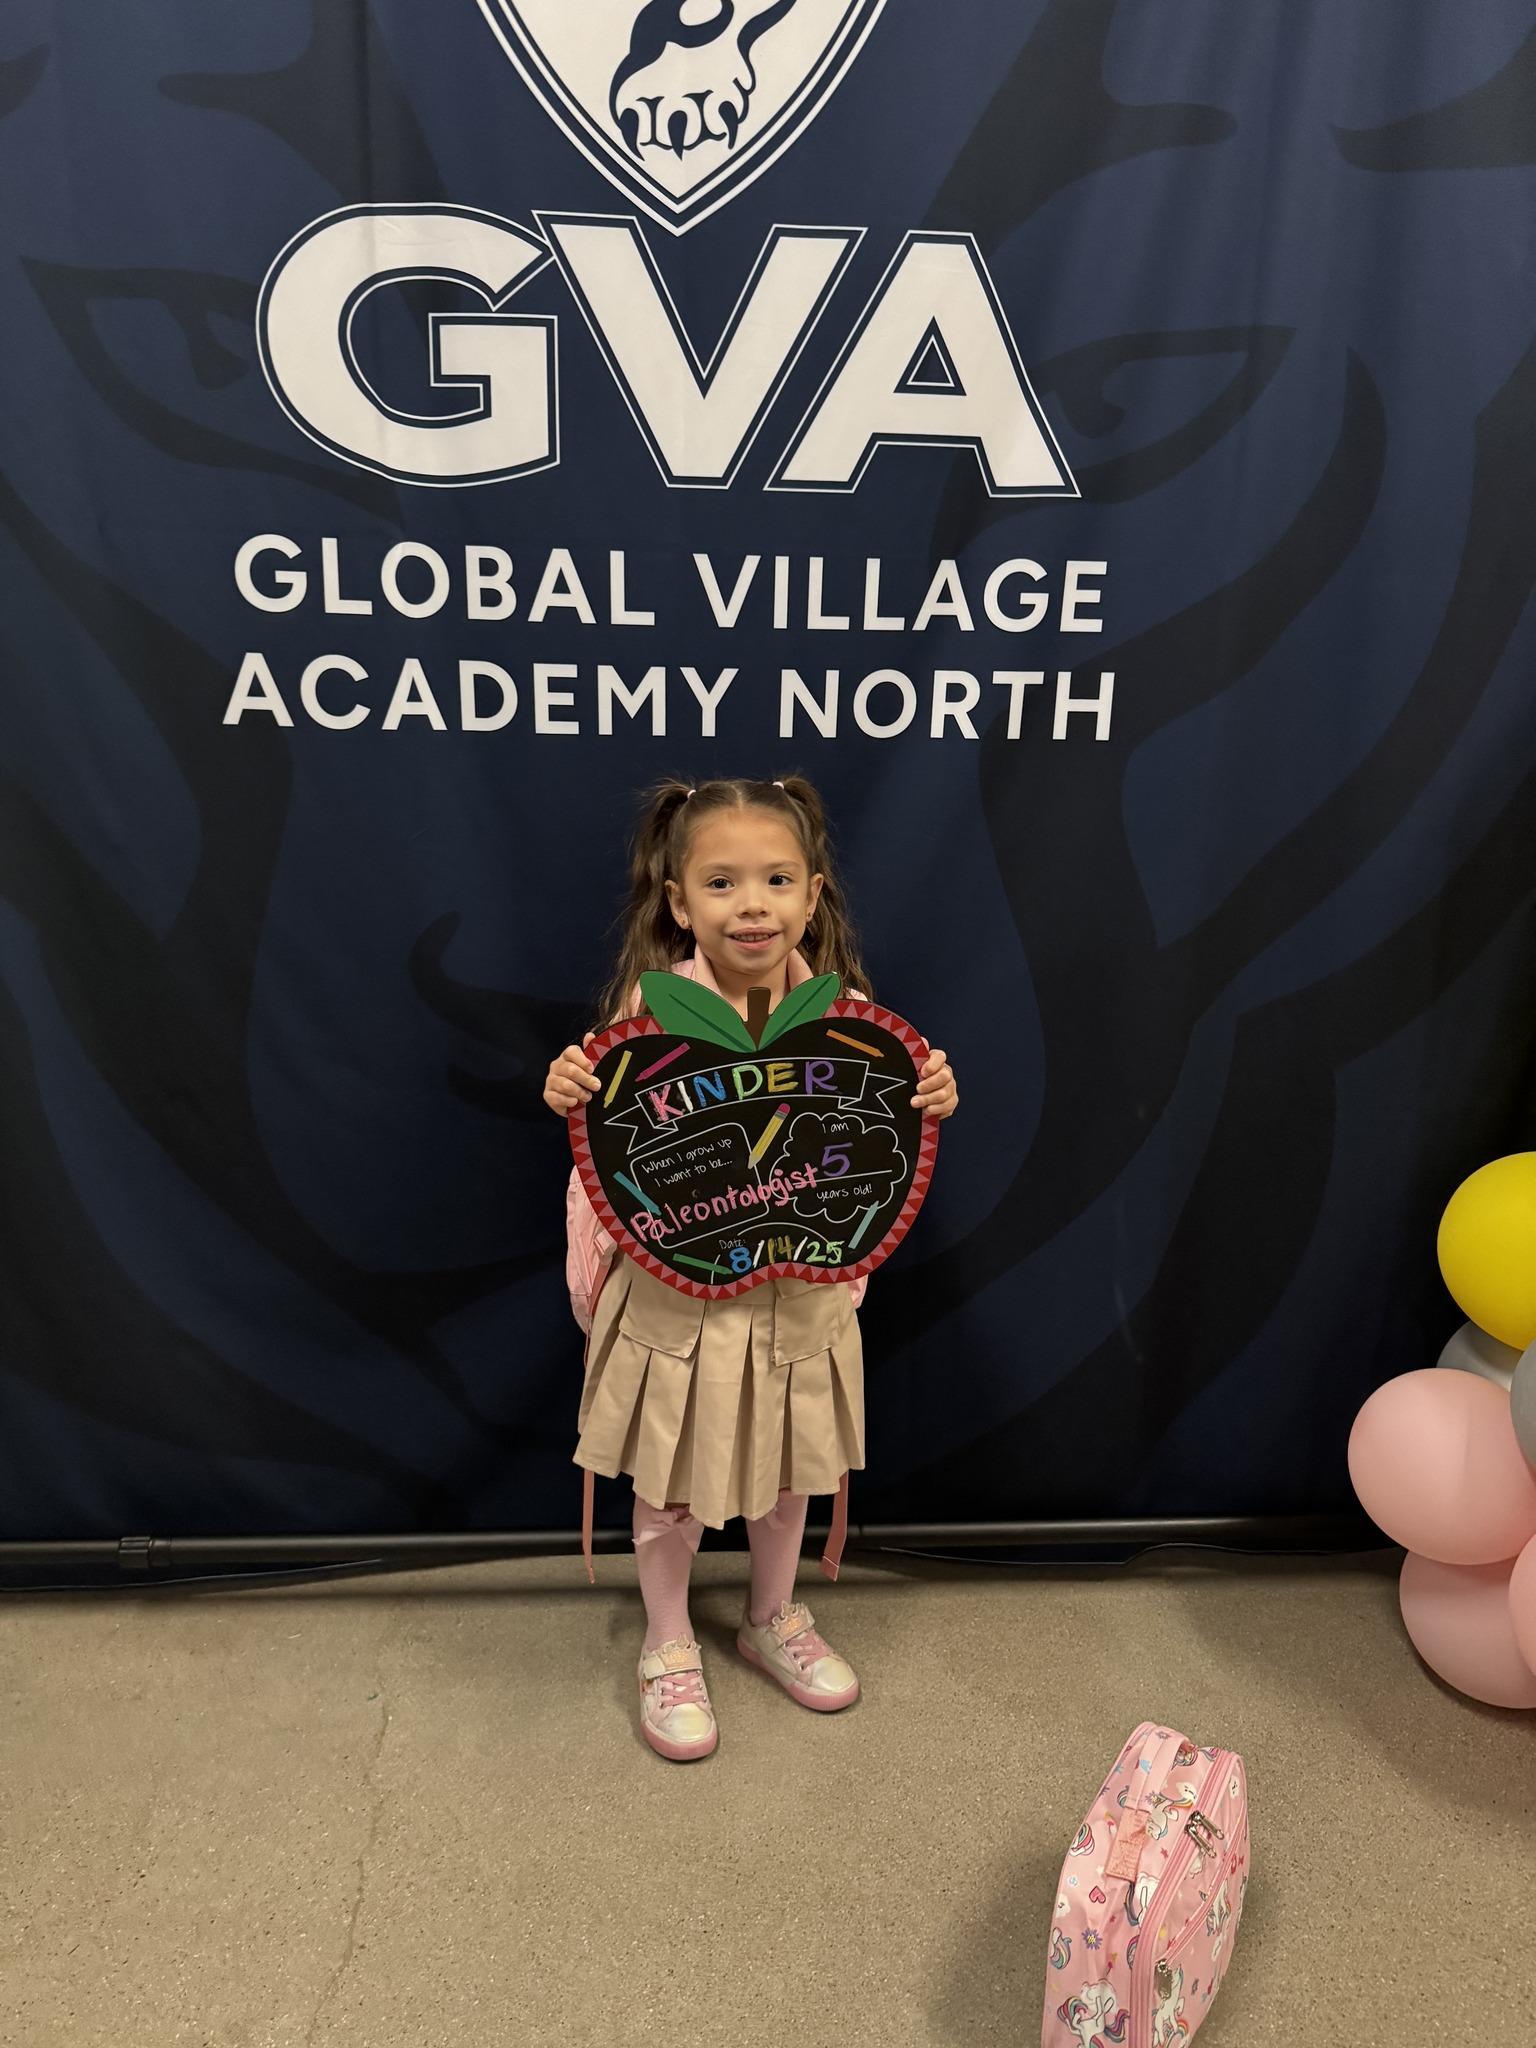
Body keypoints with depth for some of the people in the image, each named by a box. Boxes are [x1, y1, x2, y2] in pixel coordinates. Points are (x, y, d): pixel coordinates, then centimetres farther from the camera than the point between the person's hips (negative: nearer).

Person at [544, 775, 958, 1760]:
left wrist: (931, 1105, -21)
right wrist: (568, 1097, -28)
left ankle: (776, 1619, 51)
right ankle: (669, 1648, 43)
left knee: (789, 1466, 23)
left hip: (799, 1293, 3)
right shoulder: (650, 1008, -16)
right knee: (672, 1482, 16)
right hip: (677, 1293, -2)